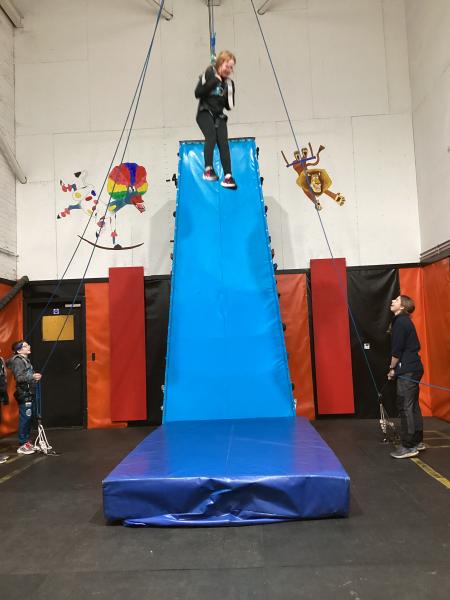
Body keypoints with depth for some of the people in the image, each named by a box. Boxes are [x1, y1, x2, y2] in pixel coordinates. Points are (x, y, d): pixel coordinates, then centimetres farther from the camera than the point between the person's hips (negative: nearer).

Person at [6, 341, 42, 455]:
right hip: (24, 394, -9)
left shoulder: (25, 359, 14)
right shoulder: (18, 361, -12)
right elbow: (19, 378, -22)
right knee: (25, 418, -6)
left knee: (30, 418, 12)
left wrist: (35, 377, 13)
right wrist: (32, 377, -32)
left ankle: (27, 441, 22)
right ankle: (22, 445, 1)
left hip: (30, 393, 9)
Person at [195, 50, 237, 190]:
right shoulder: (209, 74, 1)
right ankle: (208, 170, -30)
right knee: (211, 136, -29)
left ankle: (228, 177, -24)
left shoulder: (229, 83, 11)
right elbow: (198, 93, -9)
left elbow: (229, 106, 12)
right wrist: (214, 81, -13)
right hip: (204, 113, -3)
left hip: (219, 116, 3)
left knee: (223, 141, -16)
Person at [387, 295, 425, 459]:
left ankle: (409, 447, -1)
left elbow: (397, 350, -16)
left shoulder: (401, 321, -12)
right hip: (412, 368, 10)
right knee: (413, 406, 15)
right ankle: (417, 441, 24)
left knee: (405, 407, -6)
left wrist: (392, 368, -4)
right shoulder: (404, 321, 17)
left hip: (407, 371, -10)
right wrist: (396, 368, 16)